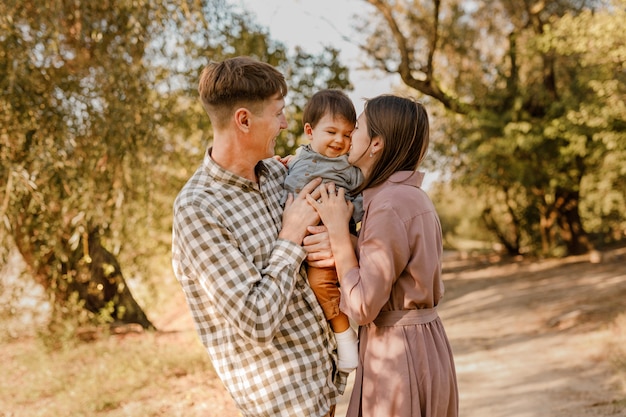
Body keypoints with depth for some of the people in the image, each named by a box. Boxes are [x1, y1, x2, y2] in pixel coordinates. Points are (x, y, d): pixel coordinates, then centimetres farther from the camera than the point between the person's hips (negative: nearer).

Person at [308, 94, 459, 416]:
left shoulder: (390, 207, -21)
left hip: (396, 357, -9)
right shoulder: (413, 196, 7)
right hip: (426, 347, 9)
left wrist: (337, 231, -17)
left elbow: (363, 307, -22)